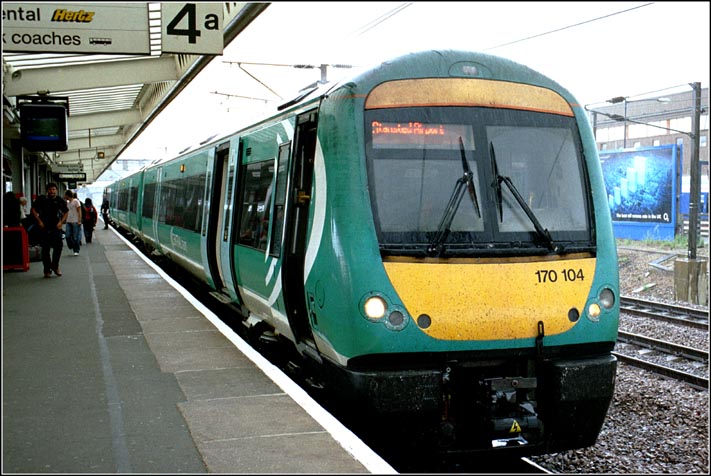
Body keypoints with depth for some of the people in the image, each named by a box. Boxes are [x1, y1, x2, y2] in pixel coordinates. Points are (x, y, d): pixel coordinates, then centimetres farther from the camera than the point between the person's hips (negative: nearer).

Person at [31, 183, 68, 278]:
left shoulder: (60, 201, 4)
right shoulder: (41, 199, -2)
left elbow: (66, 212, 14)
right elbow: (33, 210, 2)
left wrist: (61, 222, 0)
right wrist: (39, 221, -7)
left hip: (56, 227, 1)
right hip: (44, 228, -1)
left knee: (58, 246, -6)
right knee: (45, 249, 3)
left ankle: (55, 266, 15)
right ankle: (47, 270, 11)